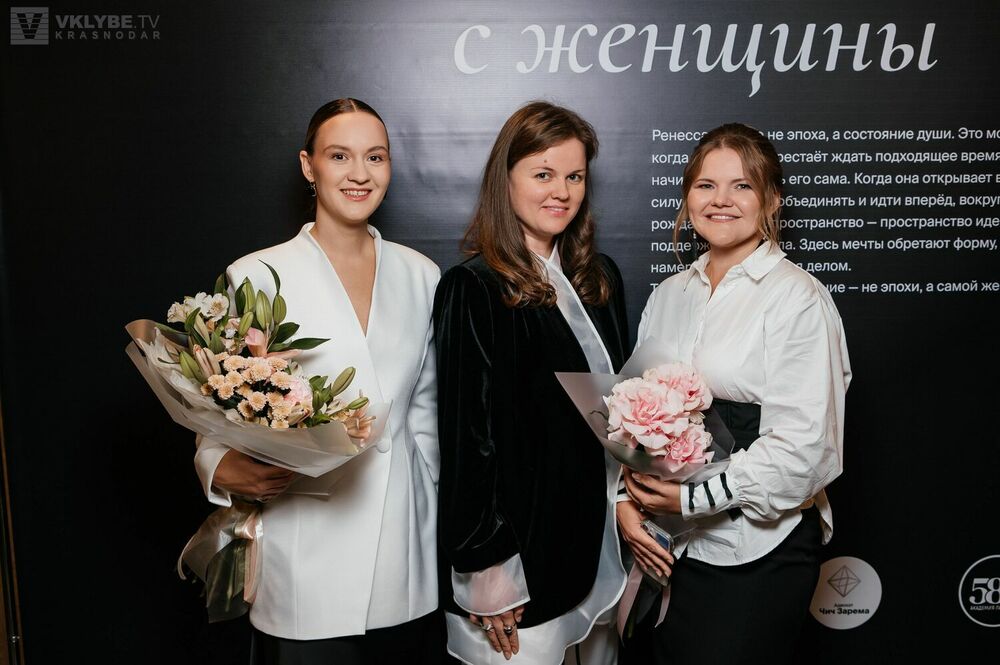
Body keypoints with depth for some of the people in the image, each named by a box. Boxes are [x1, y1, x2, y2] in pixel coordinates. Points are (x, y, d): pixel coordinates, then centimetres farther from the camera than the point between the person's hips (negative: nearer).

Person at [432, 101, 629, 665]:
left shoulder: (601, 279, 5)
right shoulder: (473, 291, -15)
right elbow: (469, 435, -16)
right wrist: (487, 567, -14)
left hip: (600, 535, 7)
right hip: (524, 547, -6)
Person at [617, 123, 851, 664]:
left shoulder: (798, 298, -10)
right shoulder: (669, 294, 8)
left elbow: (802, 445, -16)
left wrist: (693, 497, -17)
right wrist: (626, 501, -5)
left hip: (758, 551, -5)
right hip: (661, 544, 5)